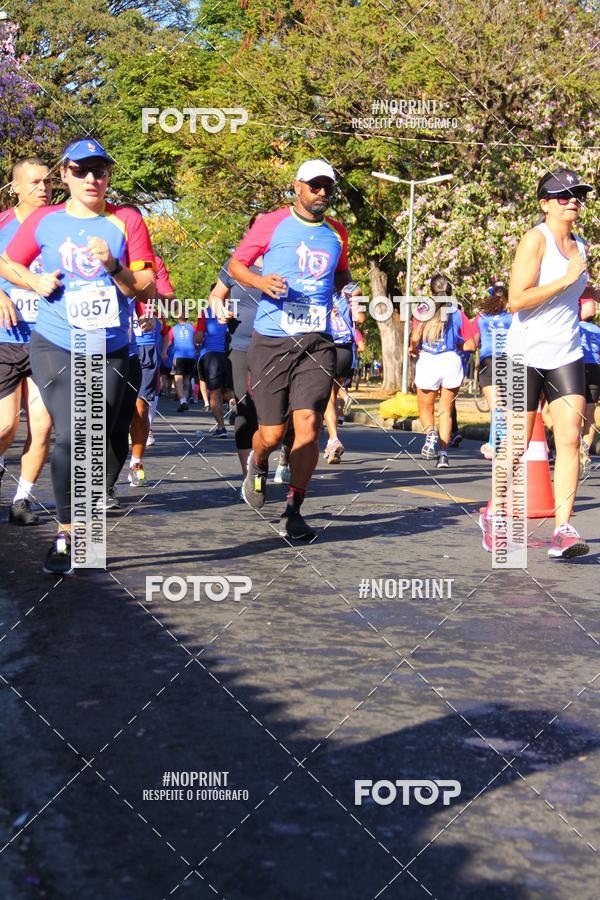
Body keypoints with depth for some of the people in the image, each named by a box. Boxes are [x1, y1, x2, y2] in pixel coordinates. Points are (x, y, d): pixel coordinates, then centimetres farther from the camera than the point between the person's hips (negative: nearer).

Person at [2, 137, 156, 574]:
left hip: (110, 352, 2)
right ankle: (66, 535, -4)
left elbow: (147, 289, -1)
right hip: (55, 347, -1)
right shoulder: (44, 220, 2)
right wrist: (35, 282, -5)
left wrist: (113, 266, -19)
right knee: (71, 437, -15)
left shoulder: (127, 221, 1)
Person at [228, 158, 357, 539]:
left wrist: (338, 283, 13)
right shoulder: (272, 223, 2)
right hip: (272, 340, -2)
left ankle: (293, 511, -1)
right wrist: (260, 281, -13)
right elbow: (235, 264, 6)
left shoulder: (337, 233, 15)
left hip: (318, 342, 3)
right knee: (272, 433, 0)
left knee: (308, 423, -13)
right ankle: (258, 465, 38)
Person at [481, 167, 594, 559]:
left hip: (566, 355, 5)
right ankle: (495, 514, 26)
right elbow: (517, 299, -19)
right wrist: (567, 279, -19)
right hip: (527, 353, -5)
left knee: (570, 439, -11)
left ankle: (563, 529, -13)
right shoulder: (536, 239, -8)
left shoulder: (579, 245, 14)